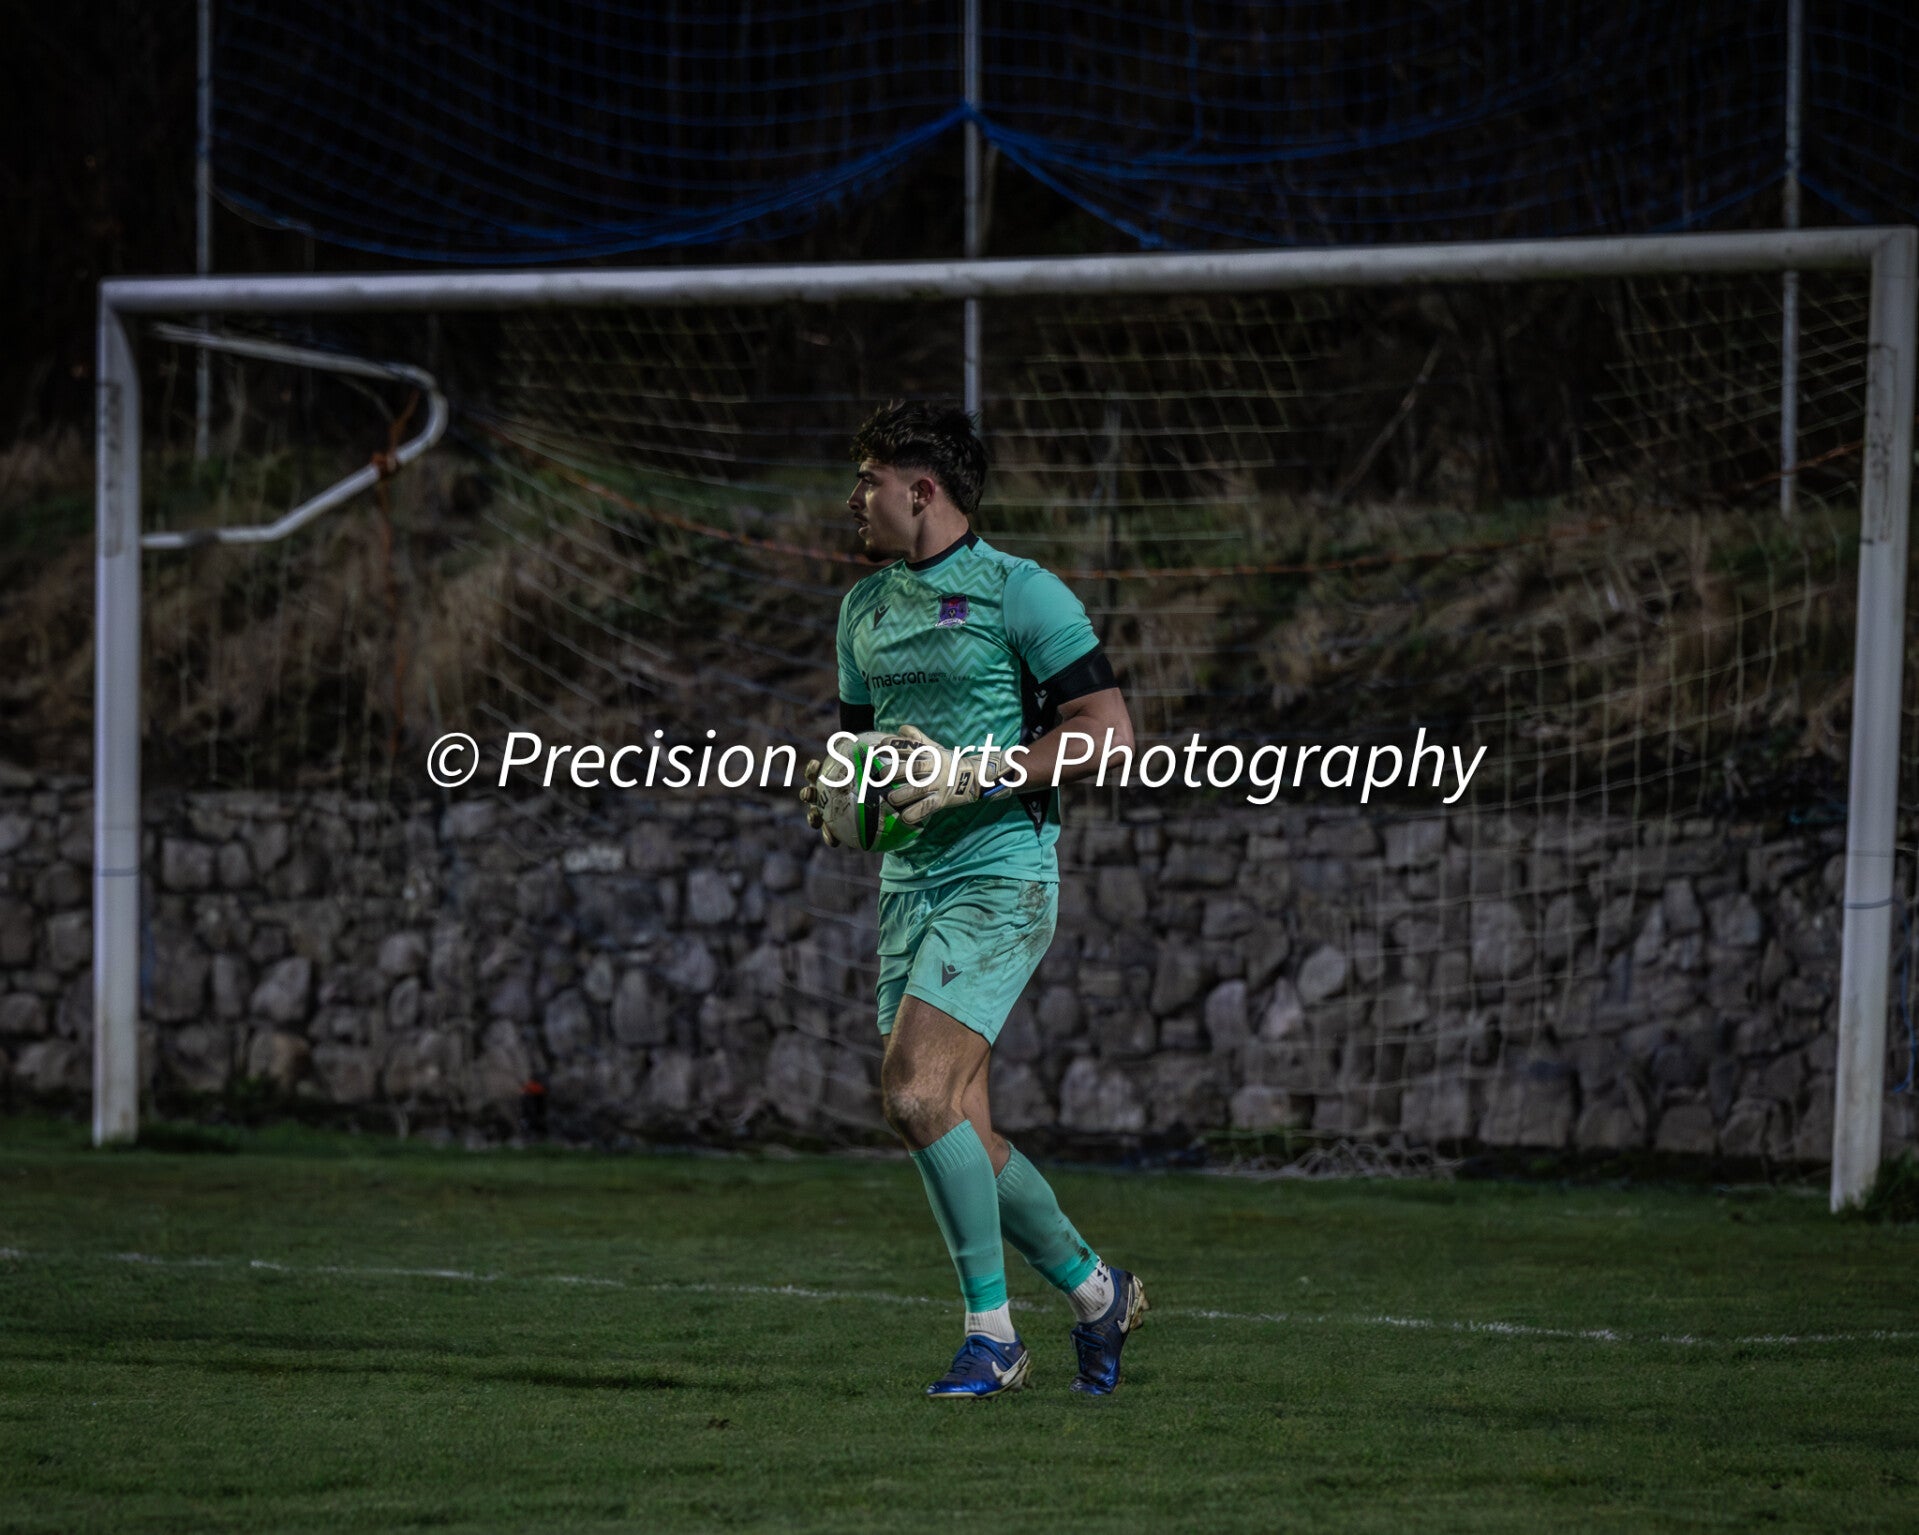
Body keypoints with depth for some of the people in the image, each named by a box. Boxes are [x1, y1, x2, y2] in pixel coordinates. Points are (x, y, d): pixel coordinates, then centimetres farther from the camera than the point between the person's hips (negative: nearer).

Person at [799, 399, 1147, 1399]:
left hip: (999, 877, -8)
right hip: (909, 882, 8)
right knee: (955, 1130, 5)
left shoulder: (1021, 594, -8)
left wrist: (975, 774, -19)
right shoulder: (864, 607, 15)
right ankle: (1092, 1288, 25)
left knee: (915, 1095, -20)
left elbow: (1109, 733, -12)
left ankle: (992, 1333, -10)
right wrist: (832, 784, 3)